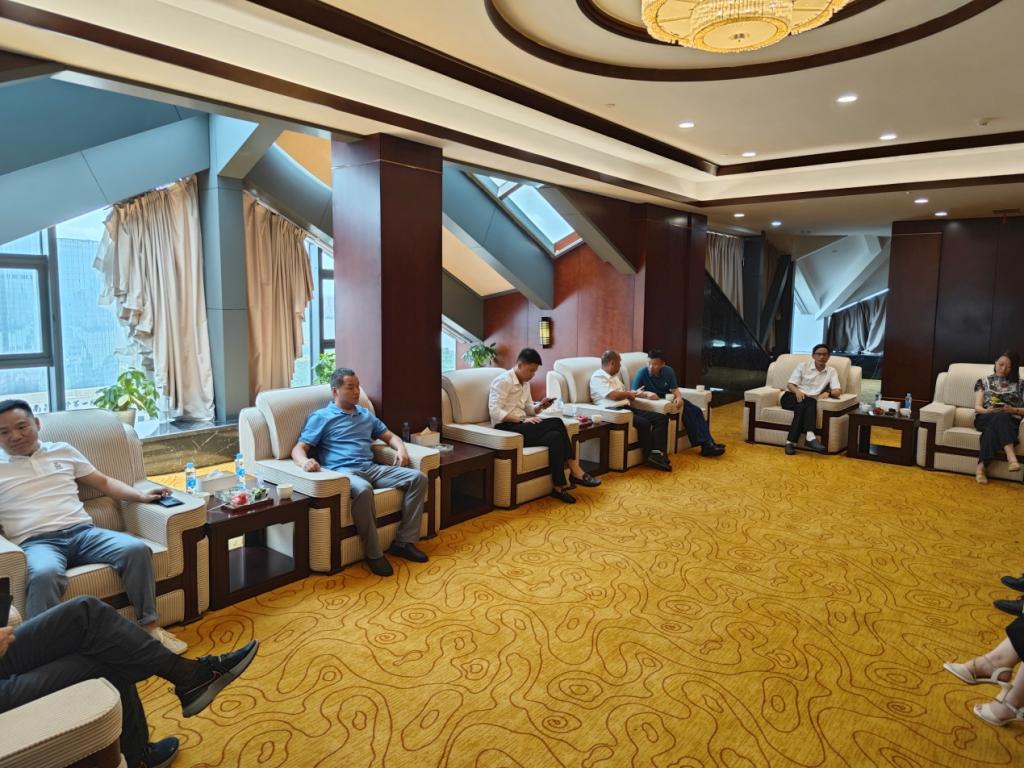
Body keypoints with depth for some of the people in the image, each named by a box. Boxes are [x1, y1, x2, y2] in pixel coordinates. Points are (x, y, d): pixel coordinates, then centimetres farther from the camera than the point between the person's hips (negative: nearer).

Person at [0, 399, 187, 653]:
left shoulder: (63, 451, 21)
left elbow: (103, 482, 23)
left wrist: (141, 496, 7)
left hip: (82, 531, 3)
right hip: (35, 542, -3)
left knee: (137, 549, -24)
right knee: (44, 574, -40)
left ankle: (149, 625, -13)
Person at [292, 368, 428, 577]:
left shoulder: (366, 414, 24)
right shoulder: (320, 417, 6)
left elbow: (390, 436, 29)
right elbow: (298, 449, -2)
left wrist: (401, 449, 4)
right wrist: (305, 461, -27)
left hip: (372, 469, 6)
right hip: (343, 472, -6)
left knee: (417, 478, -14)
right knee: (363, 490, -41)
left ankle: (404, 541, -12)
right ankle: (373, 553, -27)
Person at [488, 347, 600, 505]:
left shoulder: (525, 383, 17)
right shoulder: (503, 381, -9)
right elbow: (494, 411, -18)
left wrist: (540, 406, 0)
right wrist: (522, 419, -25)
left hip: (521, 426, 8)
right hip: (506, 428, -8)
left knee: (555, 436, -23)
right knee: (557, 423, -23)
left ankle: (559, 486, -20)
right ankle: (575, 472, -15)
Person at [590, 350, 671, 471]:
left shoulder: (615, 376, 24)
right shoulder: (598, 377, -6)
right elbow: (614, 395, -17)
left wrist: (633, 393, 6)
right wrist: (630, 393, -1)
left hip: (627, 408, 10)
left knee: (661, 418, -6)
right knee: (644, 423, -31)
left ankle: (658, 454, -19)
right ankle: (650, 457, -13)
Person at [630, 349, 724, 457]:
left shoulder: (668, 371, -1)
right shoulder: (642, 373, -16)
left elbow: (675, 389, -1)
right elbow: (634, 393, -22)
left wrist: (679, 397, -23)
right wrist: (646, 393, -41)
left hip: (670, 399, 6)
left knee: (696, 411, -12)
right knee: (686, 411, -24)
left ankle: (707, 443, -12)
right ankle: (704, 443, -20)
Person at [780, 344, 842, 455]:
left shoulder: (831, 371, 12)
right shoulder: (803, 366, 9)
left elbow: (838, 391, -2)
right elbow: (790, 384, 2)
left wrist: (827, 393, -25)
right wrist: (797, 391, -21)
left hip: (809, 402, 1)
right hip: (791, 397, -1)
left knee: (809, 404, -35)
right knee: (803, 404, -35)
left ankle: (791, 442, -42)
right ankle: (810, 437, -46)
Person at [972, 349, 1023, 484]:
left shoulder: (1019, 385, 17)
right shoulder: (984, 382, 18)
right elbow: (977, 407, 8)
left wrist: (1012, 410, -11)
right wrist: (988, 411, -14)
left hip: (1010, 422, 0)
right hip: (985, 418, 0)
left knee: (994, 427, -40)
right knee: (1000, 417, -40)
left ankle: (981, 466, -49)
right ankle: (1011, 457, -54)